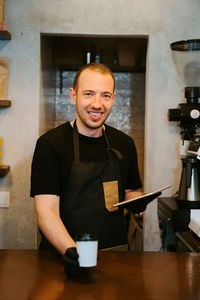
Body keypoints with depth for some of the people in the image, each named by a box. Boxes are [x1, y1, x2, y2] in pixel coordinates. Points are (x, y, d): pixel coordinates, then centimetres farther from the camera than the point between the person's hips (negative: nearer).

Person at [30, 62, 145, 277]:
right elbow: (46, 210, -13)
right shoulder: (50, 144, -6)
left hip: (114, 254, 4)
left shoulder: (124, 144, 9)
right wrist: (70, 250, -30)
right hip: (62, 258, -3)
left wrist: (137, 201, -1)